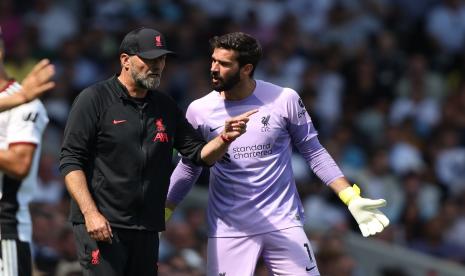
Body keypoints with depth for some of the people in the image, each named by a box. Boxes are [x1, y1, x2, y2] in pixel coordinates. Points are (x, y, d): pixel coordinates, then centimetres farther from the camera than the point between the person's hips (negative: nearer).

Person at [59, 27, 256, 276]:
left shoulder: (165, 107, 15)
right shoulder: (94, 99, -4)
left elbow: (201, 155, 13)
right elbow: (70, 162, -8)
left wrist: (225, 138, -10)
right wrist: (91, 213, -18)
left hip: (147, 230, 6)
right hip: (101, 226, -6)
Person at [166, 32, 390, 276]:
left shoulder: (284, 100, -5)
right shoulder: (199, 110, 0)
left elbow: (313, 152, 3)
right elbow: (189, 168, 13)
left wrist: (351, 199, -4)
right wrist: (161, 214, 6)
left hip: (284, 224, -1)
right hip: (227, 230, 1)